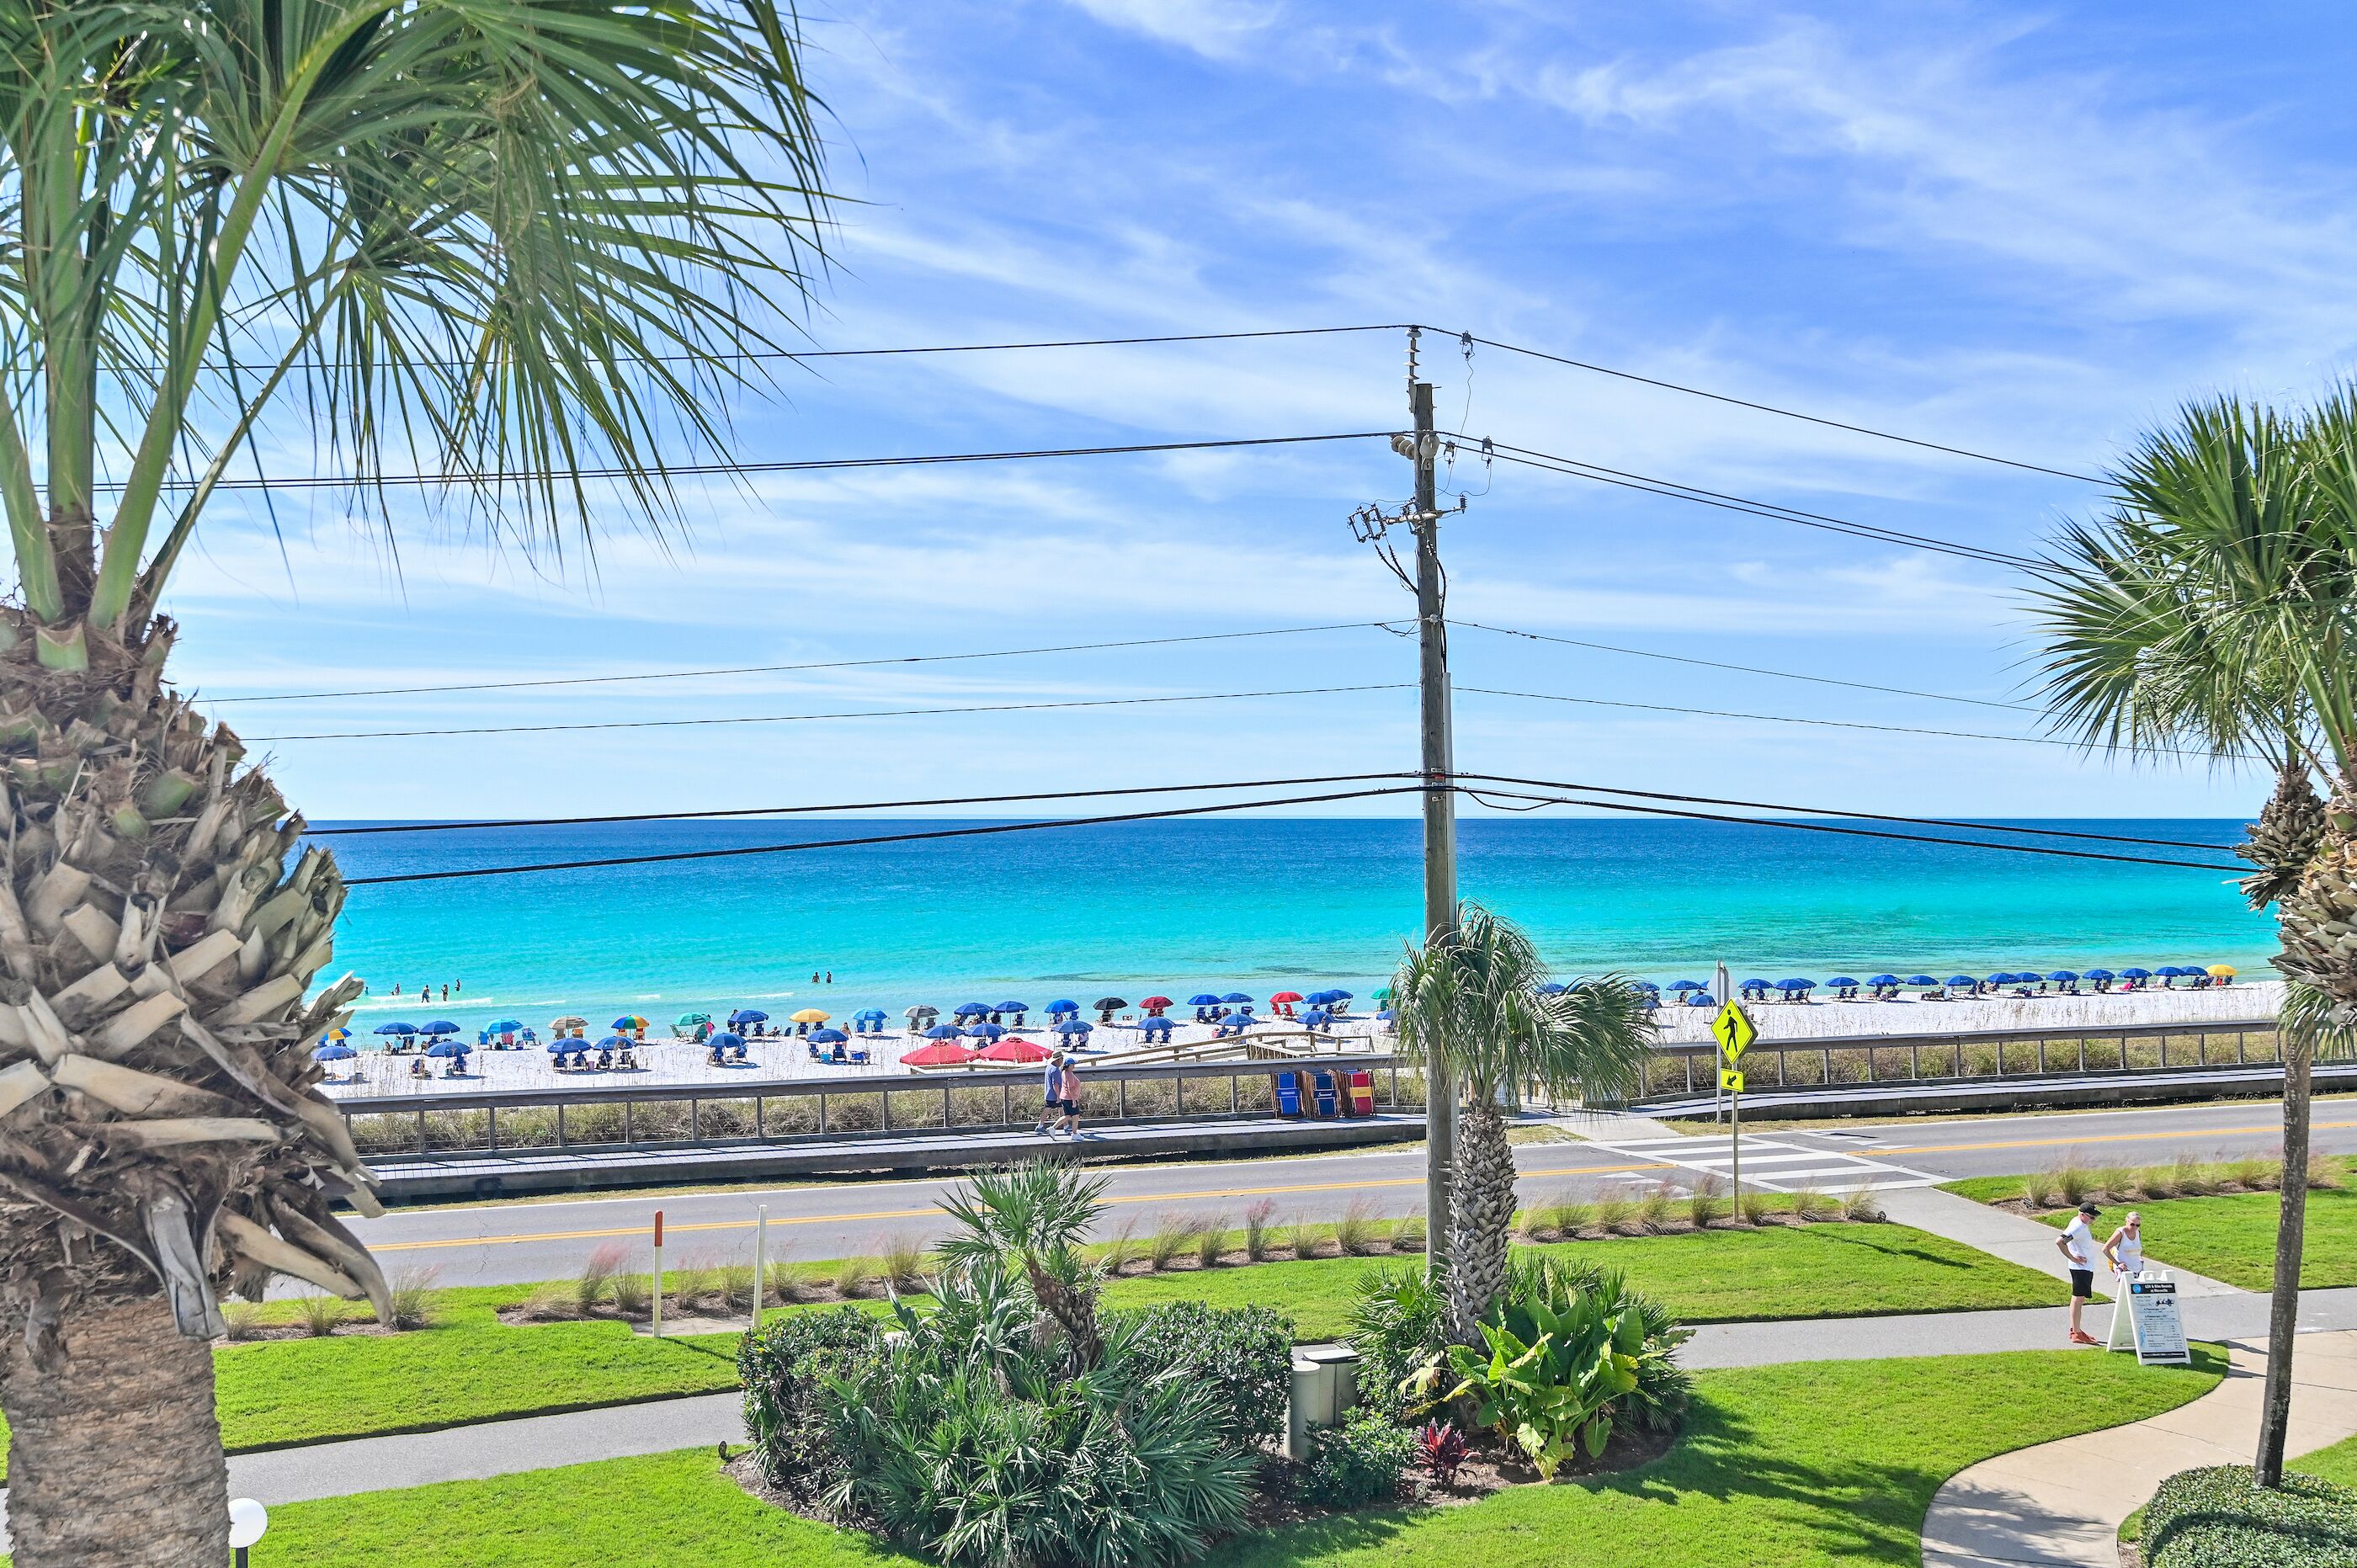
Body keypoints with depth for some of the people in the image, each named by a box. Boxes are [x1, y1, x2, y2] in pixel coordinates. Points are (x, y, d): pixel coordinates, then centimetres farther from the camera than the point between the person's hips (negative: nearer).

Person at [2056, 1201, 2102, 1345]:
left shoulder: (2081, 1224, 9)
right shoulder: (2077, 1227, -21)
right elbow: (2059, 1241, -30)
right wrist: (2072, 1258, -22)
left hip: (2087, 1267, 10)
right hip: (2080, 1267, -10)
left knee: (2080, 1299, 16)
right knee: (2078, 1298, -6)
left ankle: (2075, 1329, 24)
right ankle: (2076, 1333, -3)